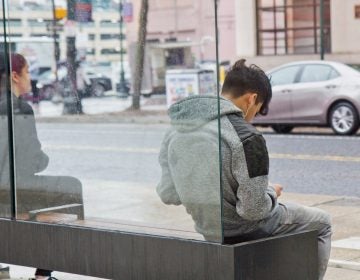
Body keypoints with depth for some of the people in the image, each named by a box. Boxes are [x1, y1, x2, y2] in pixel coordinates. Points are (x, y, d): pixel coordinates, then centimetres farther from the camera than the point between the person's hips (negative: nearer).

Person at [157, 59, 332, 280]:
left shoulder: (173, 134, -3)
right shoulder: (246, 137, -25)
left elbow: (167, 194, 1)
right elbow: (254, 208, -25)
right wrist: (272, 193, -4)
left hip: (208, 232, 8)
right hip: (244, 232, -7)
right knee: (322, 223, 17)